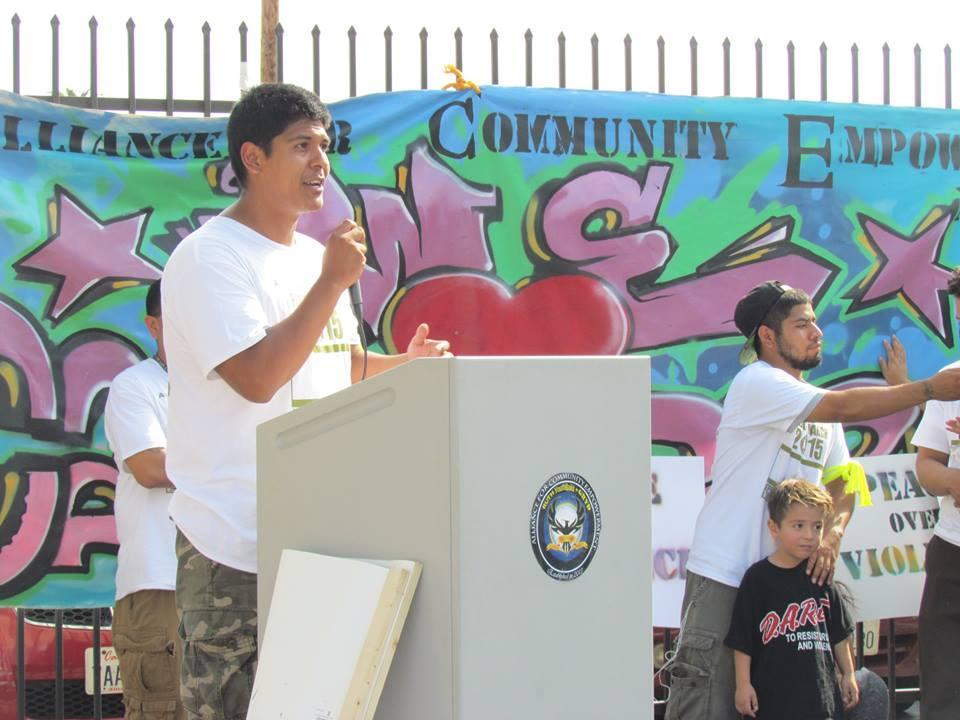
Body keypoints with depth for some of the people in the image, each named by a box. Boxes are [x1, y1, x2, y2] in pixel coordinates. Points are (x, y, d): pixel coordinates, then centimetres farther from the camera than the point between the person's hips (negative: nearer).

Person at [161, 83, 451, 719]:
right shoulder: (209, 256, -9)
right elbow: (256, 378, -20)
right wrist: (333, 282, -16)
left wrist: (404, 364, 5)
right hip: (236, 541, -8)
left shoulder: (316, 256, 16)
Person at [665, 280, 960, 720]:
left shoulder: (818, 406, 17)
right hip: (724, 574, -8)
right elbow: (844, 407, -21)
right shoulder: (756, 383, -10)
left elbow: (841, 484, 14)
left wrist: (831, 536, -7)